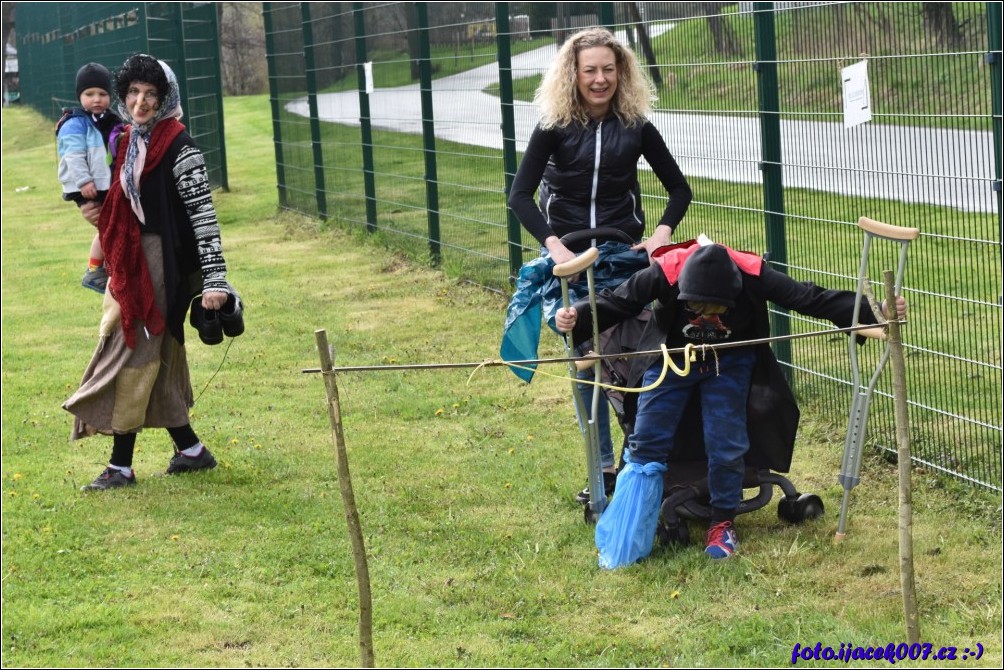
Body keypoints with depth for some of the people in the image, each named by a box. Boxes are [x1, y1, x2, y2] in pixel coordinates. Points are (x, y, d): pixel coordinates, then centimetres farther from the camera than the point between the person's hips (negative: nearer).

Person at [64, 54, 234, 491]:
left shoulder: (178, 147, -14)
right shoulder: (129, 142, 11)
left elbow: (202, 213, -18)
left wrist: (214, 279, -24)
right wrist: (99, 212, 3)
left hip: (161, 260, -9)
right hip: (131, 259, 9)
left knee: (133, 355, -6)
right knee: (157, 360, 13)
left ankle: (121, 466, 1)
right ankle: (191, 450, 23)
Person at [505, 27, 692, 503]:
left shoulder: (636, 126, -1)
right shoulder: (555, 126, -6)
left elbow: (679, 188, 6)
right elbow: (520, 195, -11)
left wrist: (663, 231, -12)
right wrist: (553, 246, -25)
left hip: (625, 255, 1)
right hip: (568, 258, -1)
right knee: (587, 361, 1)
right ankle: (604, 469, 7)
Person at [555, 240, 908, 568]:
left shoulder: (753, 276, -32)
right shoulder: (664, 273, -34)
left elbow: (809, 298, -27)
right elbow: (616, 302, -23)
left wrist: (873, 313, -34)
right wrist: (577, 317, -42)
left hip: (730, 362, 0)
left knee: (726, 445, -9)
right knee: (646, 445, -5)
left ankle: (722, 523, 16)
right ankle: (622, 546, 3)